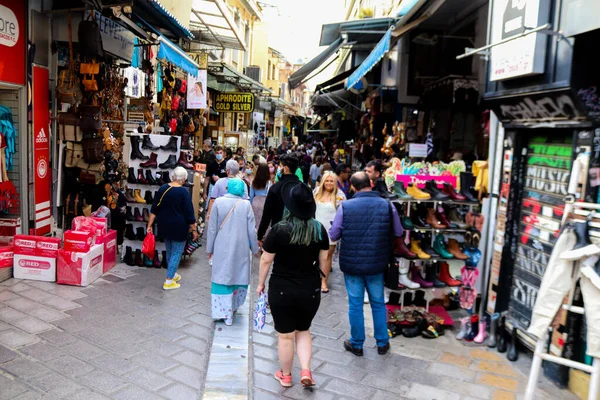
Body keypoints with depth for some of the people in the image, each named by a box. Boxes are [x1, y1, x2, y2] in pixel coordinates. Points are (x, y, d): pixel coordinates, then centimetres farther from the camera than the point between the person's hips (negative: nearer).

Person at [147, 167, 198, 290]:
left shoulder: (162, 188, 3)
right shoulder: (184, 191, -15)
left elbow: (154, 209, 5)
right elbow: (189, 213, -14)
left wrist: (150, 225, 10)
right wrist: (194, 229, -7)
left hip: (164, 227, 6)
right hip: (178, 228, -6)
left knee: (169, 251, 21)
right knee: (176, 253, 5)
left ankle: (173, 275, 37)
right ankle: (169, 281, 7)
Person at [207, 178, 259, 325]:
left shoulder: (218, 202, -7)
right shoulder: (246, 205, -6)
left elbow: (212, 228, -3)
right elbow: (251, 230, -1)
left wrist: (210, 248, 8)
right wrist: (255, 248, 11)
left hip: (222, 249, -1)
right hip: (241, 248, 1)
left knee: (223, 277, 7)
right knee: (239, 275, 18)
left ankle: (225, 312, 9)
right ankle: (233, 305, 33)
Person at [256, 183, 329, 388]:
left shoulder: (279, 229, -16)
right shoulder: (319, 229, -6)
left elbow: (266, 260, -9)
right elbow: (323, 260, 3)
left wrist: (261, 283, 6)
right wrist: (321, 281, 18)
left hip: (282, 290, -3)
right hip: (311, 290, 3)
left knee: (285, 335, 14)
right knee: (303, 331, 24)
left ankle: (285, 375, 31)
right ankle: (306, 371, 14)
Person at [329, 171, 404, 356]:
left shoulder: (345, 206, -15)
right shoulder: (387, 205, -10)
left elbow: (333, 235, -7)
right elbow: (398, 233, 1)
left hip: (351, 264, -1)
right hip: (376, 264, 2)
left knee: (355, 304, 12)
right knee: (378, 303, 19)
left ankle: (356, 344, 27)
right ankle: (382, 343, 32)